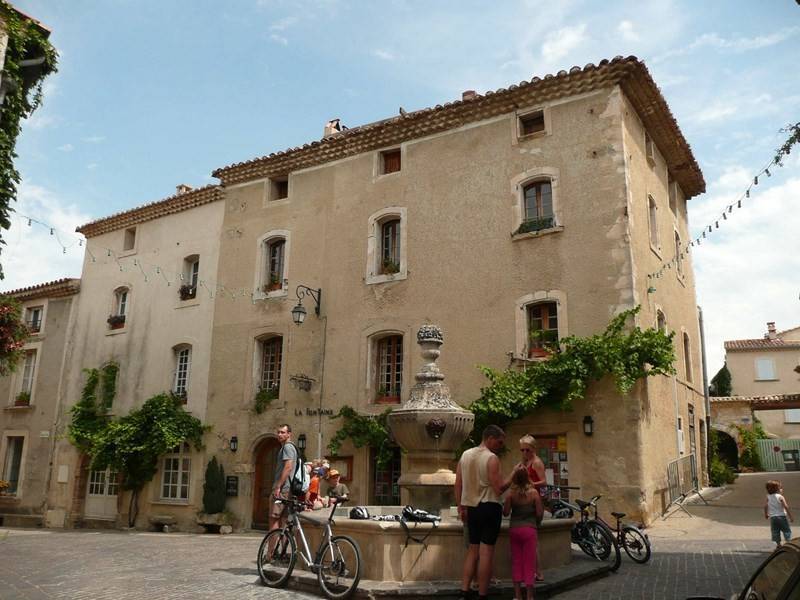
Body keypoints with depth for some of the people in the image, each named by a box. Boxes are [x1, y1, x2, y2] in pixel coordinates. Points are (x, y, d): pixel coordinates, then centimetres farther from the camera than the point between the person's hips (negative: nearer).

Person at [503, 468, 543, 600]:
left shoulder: (511, 493, -4)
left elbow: (505, 512, -4)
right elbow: (539, 513, -6)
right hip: (529, 529, -2)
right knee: (529, 562, 5)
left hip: (514, 529, 2)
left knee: (516, 561, 10)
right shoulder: (534, 492, -7)